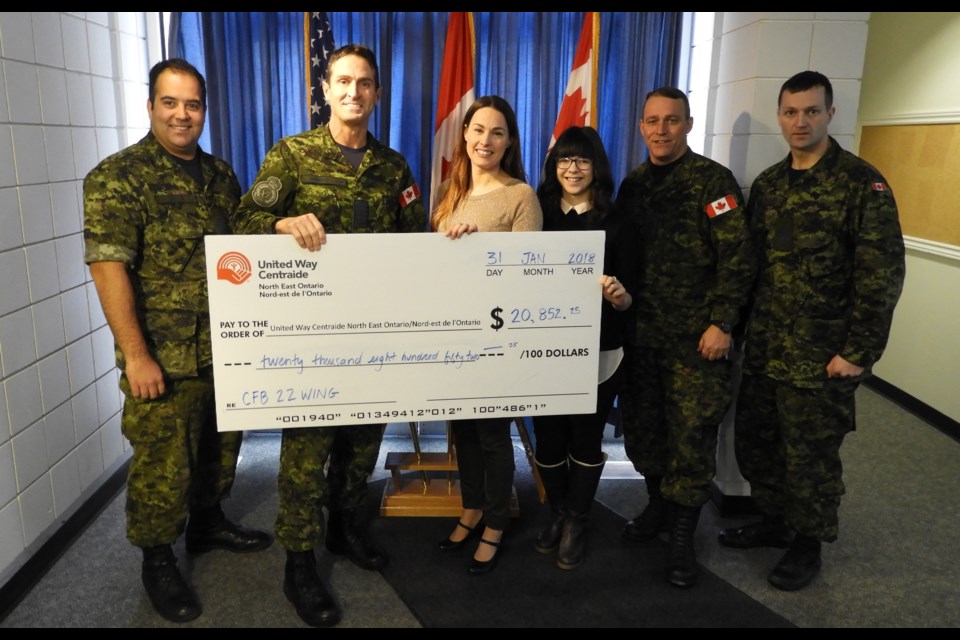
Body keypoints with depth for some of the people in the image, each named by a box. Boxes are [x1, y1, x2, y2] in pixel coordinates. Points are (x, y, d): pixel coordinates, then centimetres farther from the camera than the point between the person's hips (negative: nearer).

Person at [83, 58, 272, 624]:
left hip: (226, 347, 6)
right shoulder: (118, 177, -11)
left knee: (222, 445, 19)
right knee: (162, 464, 4)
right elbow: (108, 267, -17)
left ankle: (208, 522, 42)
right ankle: (158, 560, 25)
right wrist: (136, 355, -20)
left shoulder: (221, 175, 9)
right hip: (164, 358, -6)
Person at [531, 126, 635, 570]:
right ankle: (558, 515, 32)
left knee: (586, 438, 8)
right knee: (547, 436, 9)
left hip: (597, 353, -2)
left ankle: (577, 523, 27)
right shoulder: (539, 216, 3)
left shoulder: (615, 224, -1)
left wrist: (619, 296, -24)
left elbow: (631, 297, -1)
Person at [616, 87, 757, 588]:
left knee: (692, 431, 0)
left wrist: (722, 323, -16)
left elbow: (737, 257, -11)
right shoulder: (633, 184, 11)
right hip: (641, 330, 5)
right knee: (641, 423, 12)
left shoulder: (712, 180, -7)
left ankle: (682, 536, 15)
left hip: (695, 337, -5)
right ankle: (658, 505, 34)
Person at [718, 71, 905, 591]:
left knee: (810, 454, 7)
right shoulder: (768, 184, 9)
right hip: (764, 349, 6)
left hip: (820, 356, -6)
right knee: (754, 440, 15)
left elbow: (882, 275, -12)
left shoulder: (862, 183, -9)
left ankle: (808, 544, 29)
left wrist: (859, 352, -14)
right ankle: (773, 521, 38)